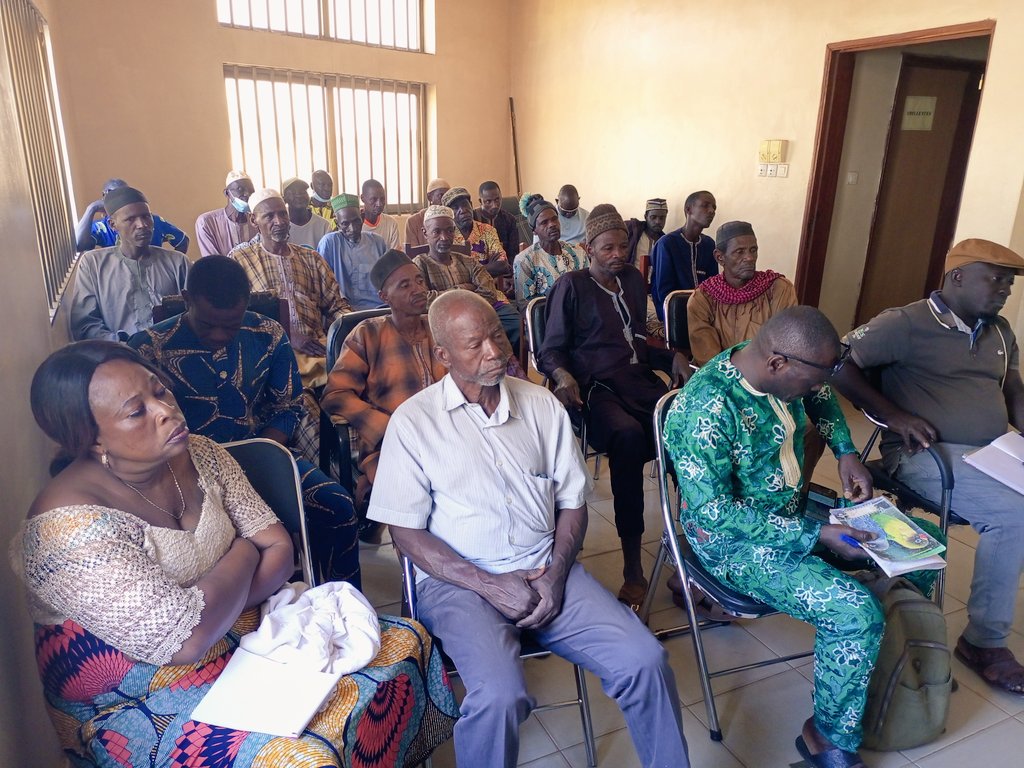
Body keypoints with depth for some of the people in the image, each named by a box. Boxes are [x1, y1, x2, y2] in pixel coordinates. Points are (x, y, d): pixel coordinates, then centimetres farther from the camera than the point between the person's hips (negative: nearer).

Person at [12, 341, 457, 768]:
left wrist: (217, 606, -20)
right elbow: (187, 639, -30)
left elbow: (279, 549, -1)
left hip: (244, 633, 7)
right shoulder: (68, 525, -25)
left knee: (405, 642, -1)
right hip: (142, 702, -7)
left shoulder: (198, 455, -3)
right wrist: (243, 553, -13)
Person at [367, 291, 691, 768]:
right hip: (458, 580, -3)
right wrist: (489, 585, -13)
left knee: (645, 661, -12)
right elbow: (406, 531, -5)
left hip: (546, 572, 4)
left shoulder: (542, 406, 7)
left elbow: (572, 502, 10)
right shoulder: (414, 420, -4)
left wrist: (556, 574, -7)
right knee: (499, 697, -29)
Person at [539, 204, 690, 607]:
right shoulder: (571, 285, 7)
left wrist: (673, 357, 11)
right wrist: (564, 376, -20)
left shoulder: (633, 280, 23)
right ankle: (633, 566, -32)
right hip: (597, 388, -5)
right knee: (628, 436, -38)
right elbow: (552, 350, 2)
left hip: (642, 380, 5)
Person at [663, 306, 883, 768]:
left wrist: (845, 451, 1)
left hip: (791, 513, 9)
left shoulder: (781, 367, -8)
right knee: (856, 613, -22)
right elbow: (715, 514, -30)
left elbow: (821, 396, 16)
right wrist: (815, 535, -27)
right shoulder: (706, 410, -33)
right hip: (735, 542, -8)